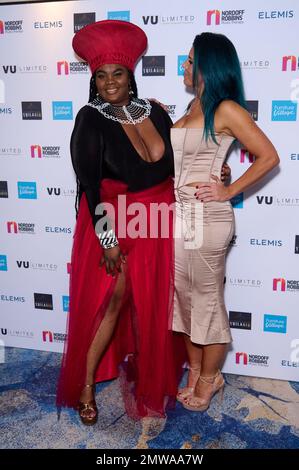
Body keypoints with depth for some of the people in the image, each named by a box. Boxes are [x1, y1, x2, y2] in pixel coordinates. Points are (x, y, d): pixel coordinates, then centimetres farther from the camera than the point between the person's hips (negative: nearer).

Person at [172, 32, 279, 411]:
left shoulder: (226, 109, -9)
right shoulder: (194, 107, 14)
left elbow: (269, 157, -11)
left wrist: (229, 191, -10)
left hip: (206, 218, -8)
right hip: (179, 215, 8)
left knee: (207, 298, 6)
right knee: (184, 296, 14)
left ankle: (209, 379, 26)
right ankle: (195, 372, 31)